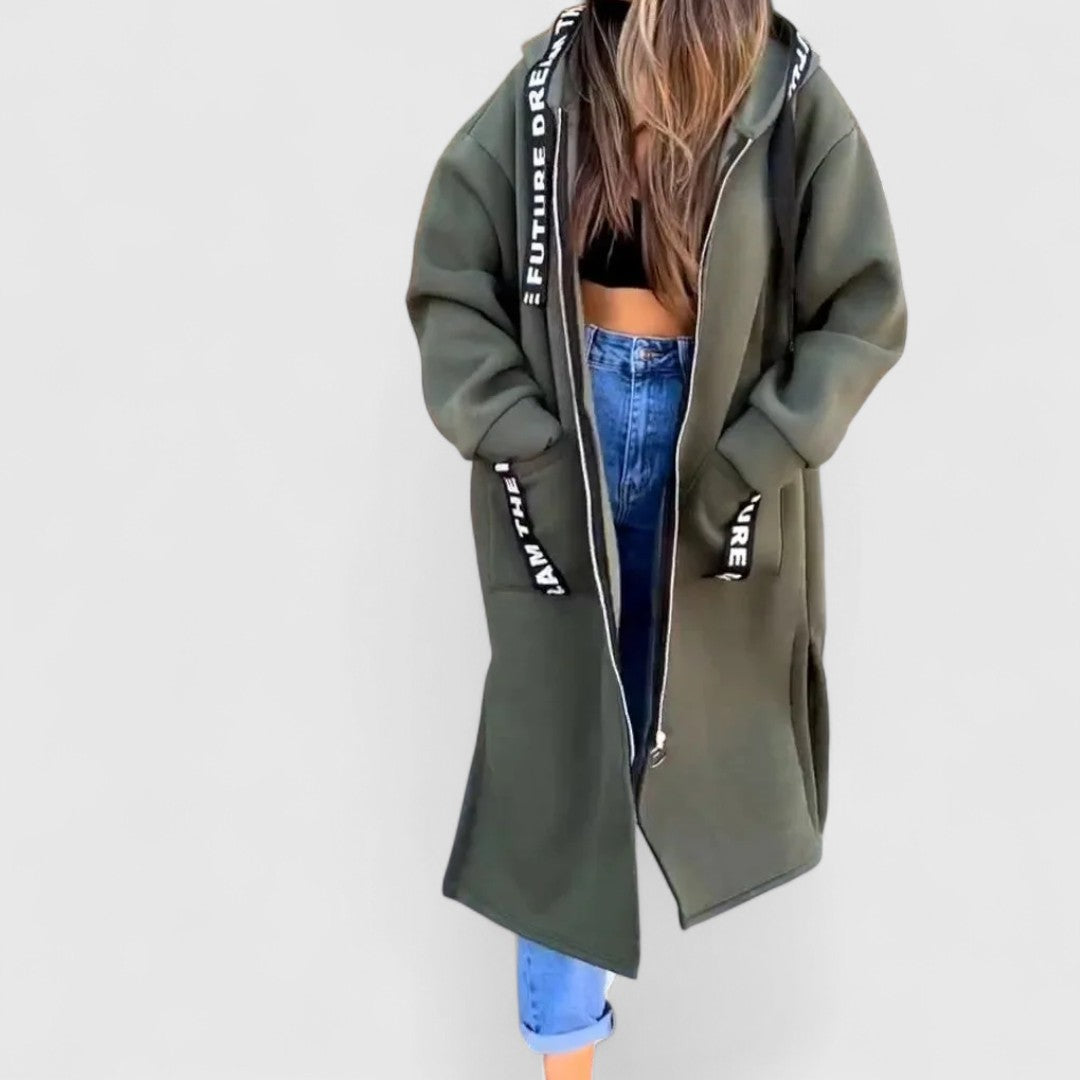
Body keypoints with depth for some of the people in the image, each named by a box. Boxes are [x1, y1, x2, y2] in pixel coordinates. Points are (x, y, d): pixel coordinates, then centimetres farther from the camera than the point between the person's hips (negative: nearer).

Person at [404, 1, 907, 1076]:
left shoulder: (792, 101, -7)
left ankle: (679, 839, 50)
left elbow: (861, 311, -5)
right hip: (562, 458, 0)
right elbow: (449, 288, -4)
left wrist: (749, 463, -12)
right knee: (560, 739, 5)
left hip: (711, 461, 0)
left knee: (691, 702, 17)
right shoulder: (541, 91, -5)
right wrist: (526, 448, -12)